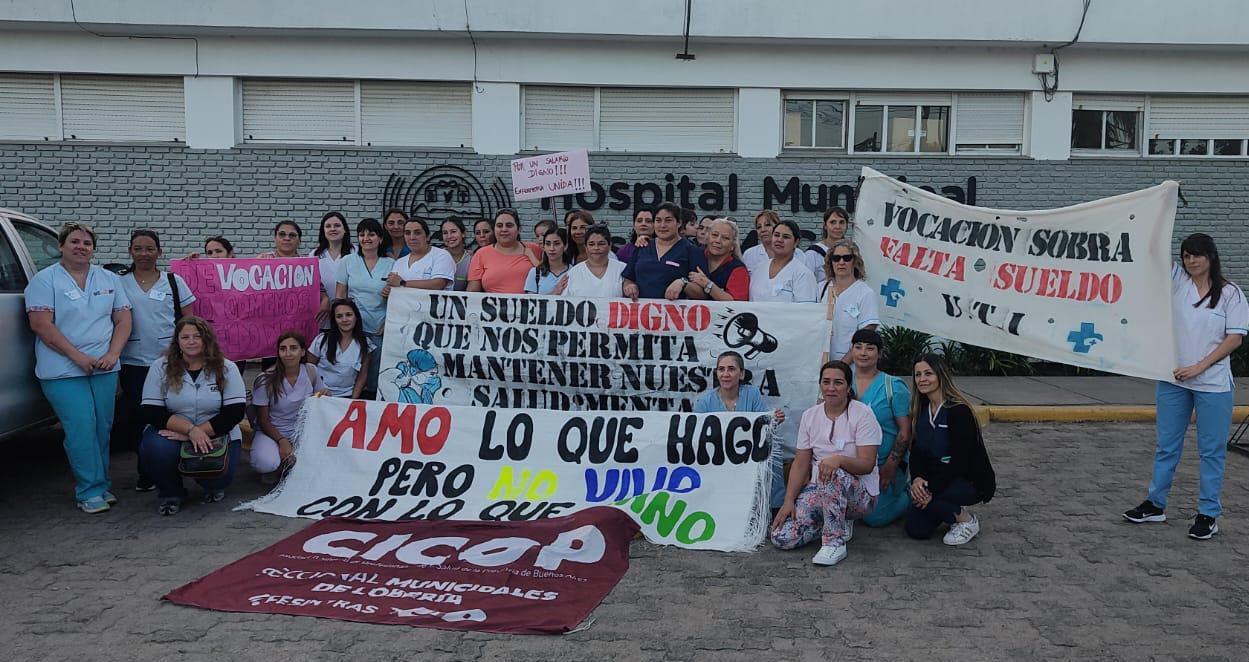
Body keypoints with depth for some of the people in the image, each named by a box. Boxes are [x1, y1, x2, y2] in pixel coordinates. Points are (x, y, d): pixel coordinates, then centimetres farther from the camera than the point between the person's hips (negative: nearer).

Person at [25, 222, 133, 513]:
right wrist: (78, 357, -16)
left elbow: (123, 319, 10)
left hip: (104, 368, 4)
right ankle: (90, 491, -3)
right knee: (82, 427, -10)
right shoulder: (45, 280, -1)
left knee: (102, 427, 6)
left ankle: (100, 484, 18)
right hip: (63, 371, -4)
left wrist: (113, 354, -6)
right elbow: (41, 325, -10)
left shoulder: (110, 279, 12)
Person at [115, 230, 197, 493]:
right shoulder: (119, 284, 8)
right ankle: (147, 474, 16)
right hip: (134, 363, 1)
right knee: (140, 419, 5)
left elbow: (190, 320, 7)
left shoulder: (174, 281, 6)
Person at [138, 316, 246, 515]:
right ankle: (170, 492, 0)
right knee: (156, 448, -33)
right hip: (173, 434, 1)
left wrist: (200, 432, -21)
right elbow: (152, 413, -9)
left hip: (216, 436, 0)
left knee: (218, 476, -28)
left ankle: (213, 487, 15)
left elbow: (235, 412, -9)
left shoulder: (226, 368, -2)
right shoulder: (161, 367, -2)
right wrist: (191, 429, -22)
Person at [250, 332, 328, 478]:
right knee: (265, 464, -33)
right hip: (272, 432, -3)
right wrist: (282, 441, -23)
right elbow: (263, 420, -9)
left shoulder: (311, 371, -7)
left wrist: (325, 395, -14)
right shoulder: (265, 380, -15)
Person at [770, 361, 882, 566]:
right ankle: (839, 524, 10)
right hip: (819, 491, 5)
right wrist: (789, 501, -9)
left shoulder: (863, 414, -9)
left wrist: (839, 459, -38)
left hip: (860, 492, -5)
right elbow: (800, 464, 3)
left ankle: (835, 542, -22)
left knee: (833, 473, -40)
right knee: (781, 537, -14)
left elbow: (867, 464, -18)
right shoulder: (810, 416, 5)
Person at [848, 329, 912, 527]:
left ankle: (910, 495, 19)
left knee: (874, 517, -11)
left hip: (885, 464, -5)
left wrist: (890, 466, -17)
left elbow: (905, 432, -11)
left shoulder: (893, 386, -9)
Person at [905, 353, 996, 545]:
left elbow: (959, 460, -24)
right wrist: (917, 479, -20)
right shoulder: (921, 410, 3)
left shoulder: (958, 411, -20)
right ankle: (954, 510, 20)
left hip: (973, 481, -7)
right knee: (916, 529, -8)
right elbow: (916, 452, 0)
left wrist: (930, 489, -30)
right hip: (938, 478, 7)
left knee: (924, 494, -31)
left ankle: (967, 521, -5)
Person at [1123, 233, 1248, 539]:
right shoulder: (1178, 281, 5)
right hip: (1173, 380, 3)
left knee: (1211, 450, 5)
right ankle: (1155, 504, 23)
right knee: (1166, 445, 12)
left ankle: (1209, 514, 14)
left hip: (1213, 384, -3)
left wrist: (1199, 366, -13)